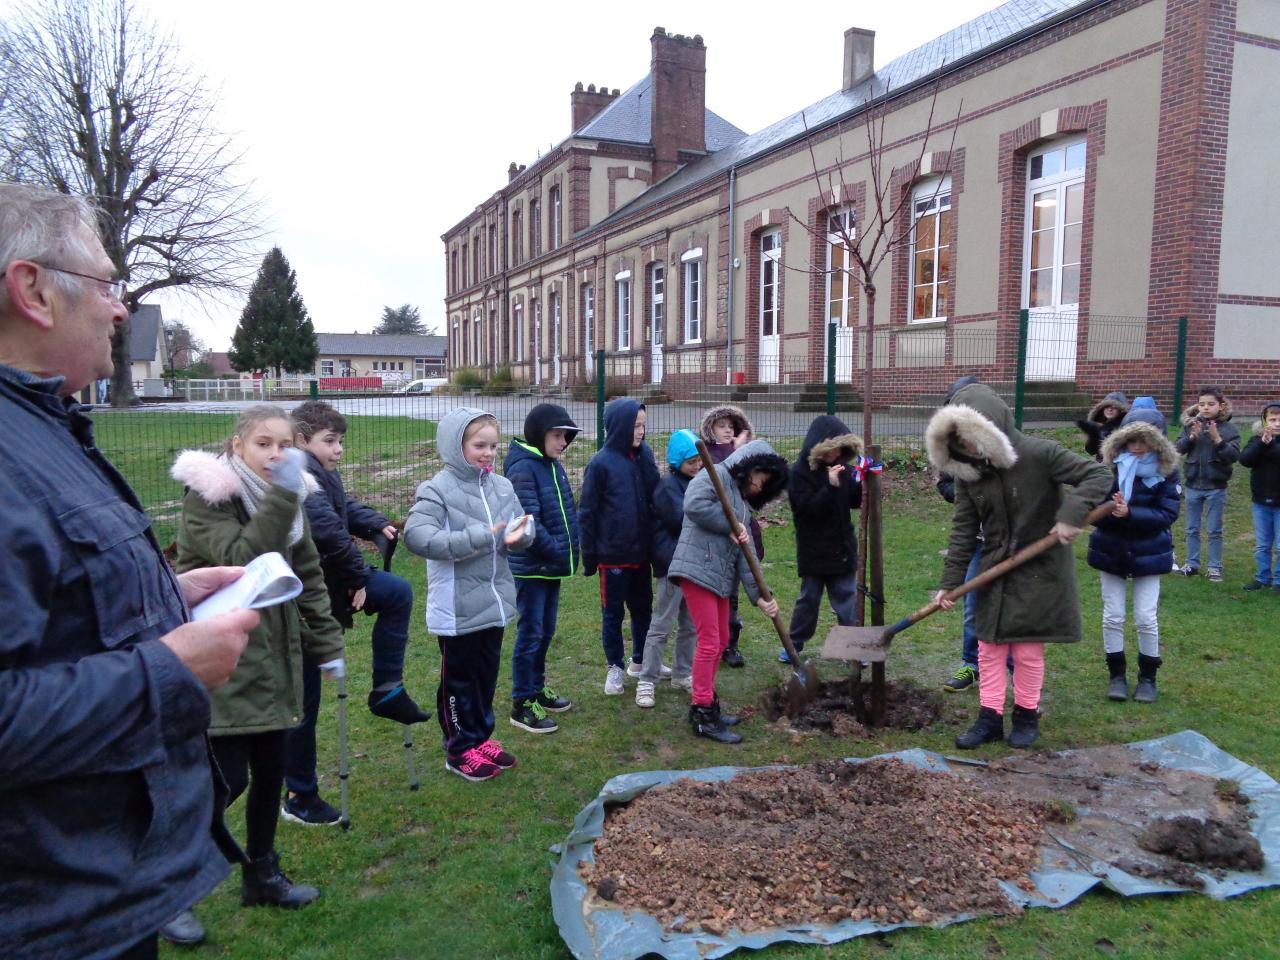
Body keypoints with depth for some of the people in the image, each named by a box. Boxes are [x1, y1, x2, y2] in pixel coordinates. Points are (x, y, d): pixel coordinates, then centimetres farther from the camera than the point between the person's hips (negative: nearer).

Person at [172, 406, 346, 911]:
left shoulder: (289, 497, 8)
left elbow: (309, 577, 12)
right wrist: (281, 498, -33)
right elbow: (240, 559, -27)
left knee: (271, 769, 13)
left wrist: (327, 643, 10)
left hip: (273, 658, 7)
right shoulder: (206, 498, -12)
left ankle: (262, 875, 32)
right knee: (229, 778, -5)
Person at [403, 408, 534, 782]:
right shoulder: (438, 489, -15)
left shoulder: (501, 486, 2)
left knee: (487, 674, 19)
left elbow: (524, 523, 6)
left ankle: (481, 737, 37)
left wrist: (519, 534, -20)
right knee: (459, 679, 9)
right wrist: (477, 538, -29)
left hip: (494, 600, 6)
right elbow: (416, 535, -26)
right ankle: (460, 750, 25)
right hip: (457, 607, -6)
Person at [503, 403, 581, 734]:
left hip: (553, 567, 8)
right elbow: (528, 522, -24)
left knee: (546, 631, 18)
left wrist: (572, 546, 5)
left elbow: (568, 510, 15)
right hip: (531, 567, -8)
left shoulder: (554, 465, 9)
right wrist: (556, 551, -19)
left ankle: (537, 688, 34)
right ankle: (521, 705, 11)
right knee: (530, 634, 0)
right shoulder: (523, 468, -18)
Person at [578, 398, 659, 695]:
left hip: (641, 552, 5)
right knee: (613, 612, 10)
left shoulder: (644, 455, 1)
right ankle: (614, 667, 25)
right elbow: (587, 512, -9)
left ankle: (640, 660, 36)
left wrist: (655, 544, 8)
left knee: (643, 608, 18)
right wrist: (589, 556, -8)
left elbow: (654, 500, 9)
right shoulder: (601, 463, -14)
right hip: (612, 554, -5)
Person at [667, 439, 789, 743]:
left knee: (721, 641, 14)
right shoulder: (716, 475, -4)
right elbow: (694, 505, -24)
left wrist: (759, 595, 5)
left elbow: (746, 553, 14)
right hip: (698, 569, -9)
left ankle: (705, 703, 27)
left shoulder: (743, 503, 21)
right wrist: (730, 526, -13)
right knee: (709, 641, -8)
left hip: (720, 576, 10)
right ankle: (702, 715, 0)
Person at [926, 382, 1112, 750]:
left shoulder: (1039, 454, -18)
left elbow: (1098, 475, -15)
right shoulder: (968, 471, -4)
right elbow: (964, 529, -2)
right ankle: (990, 717, 19)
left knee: (1028, 650, 5)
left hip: (1039, 571, -4)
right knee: (989, 647, 8)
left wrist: (1072, 513, -31)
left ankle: (1027, 716, 24)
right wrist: (949, 582, -6)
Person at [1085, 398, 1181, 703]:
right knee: (1112, 616, 7)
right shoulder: (1108, 465, -11)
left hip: (1148, 554, -1)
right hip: (1110, 551, 1)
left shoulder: (1166, 470, -10)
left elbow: (1168, 514, -16)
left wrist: (1130, 513, -30)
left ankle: (1147, 677, 22)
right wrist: (1109, 509, -34)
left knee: (1146, 618, 3)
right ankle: (1116, 674, 23)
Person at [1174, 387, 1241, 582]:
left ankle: (1215, 567, 16)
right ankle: (1192, 564, 22)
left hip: (1216, 487, -2)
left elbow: (1234, 456, -12)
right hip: (1193, 485, 2)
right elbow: (1179, 448, -7)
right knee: (1192, 529, 12)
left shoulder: (1229, 428, -5)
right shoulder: (1191, 424, 1)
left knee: (1214, 531, 6)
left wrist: (1217, 439, -23)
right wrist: (1192, 436, -23)